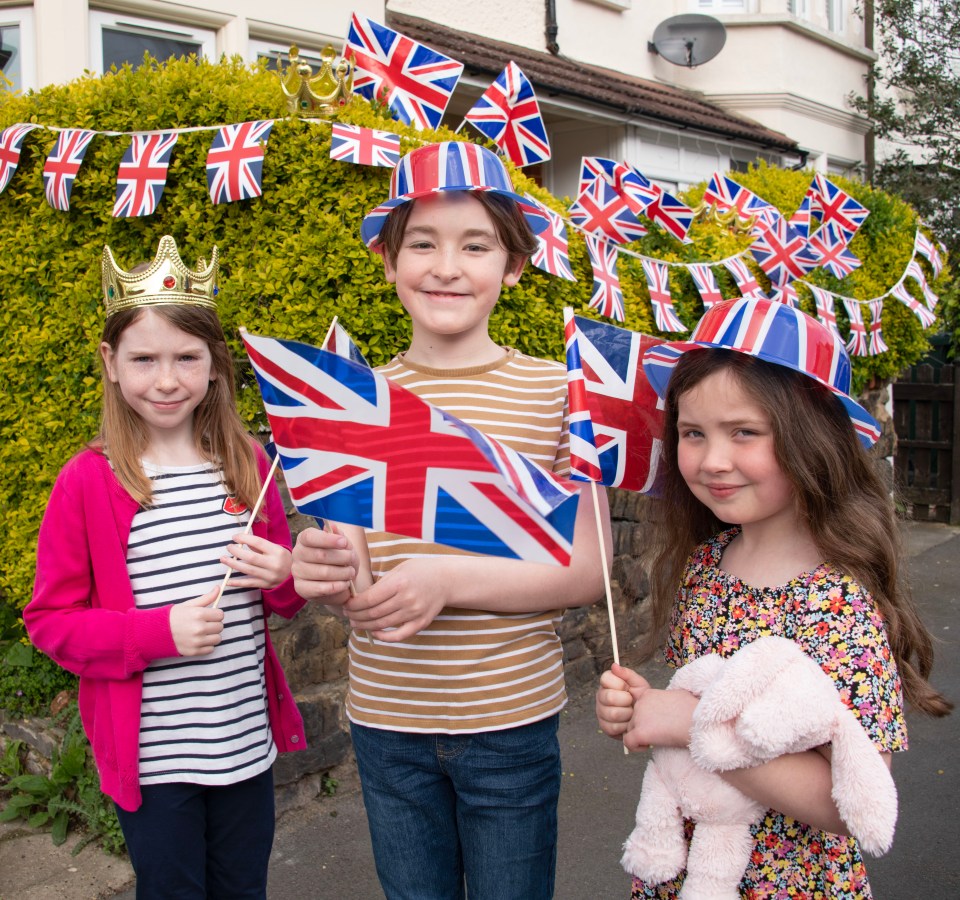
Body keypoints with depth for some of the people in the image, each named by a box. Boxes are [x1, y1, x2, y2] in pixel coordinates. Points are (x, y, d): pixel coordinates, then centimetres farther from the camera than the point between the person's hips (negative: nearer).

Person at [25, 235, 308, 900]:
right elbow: (50, 620, -7)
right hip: (150, 755, -3)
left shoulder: (249, 464, -2)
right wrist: (160, 632, -21)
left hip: (249, 740, 3)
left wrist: (284, 577, -13)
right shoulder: (88, 481, -11)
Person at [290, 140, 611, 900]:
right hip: (387, 721, 2)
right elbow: (350, 575, 2)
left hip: (513, 721, -2)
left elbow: (590, 571, -9)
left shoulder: (556, 390, -8)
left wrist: (451, 581, -22)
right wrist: (329, 575, -21)